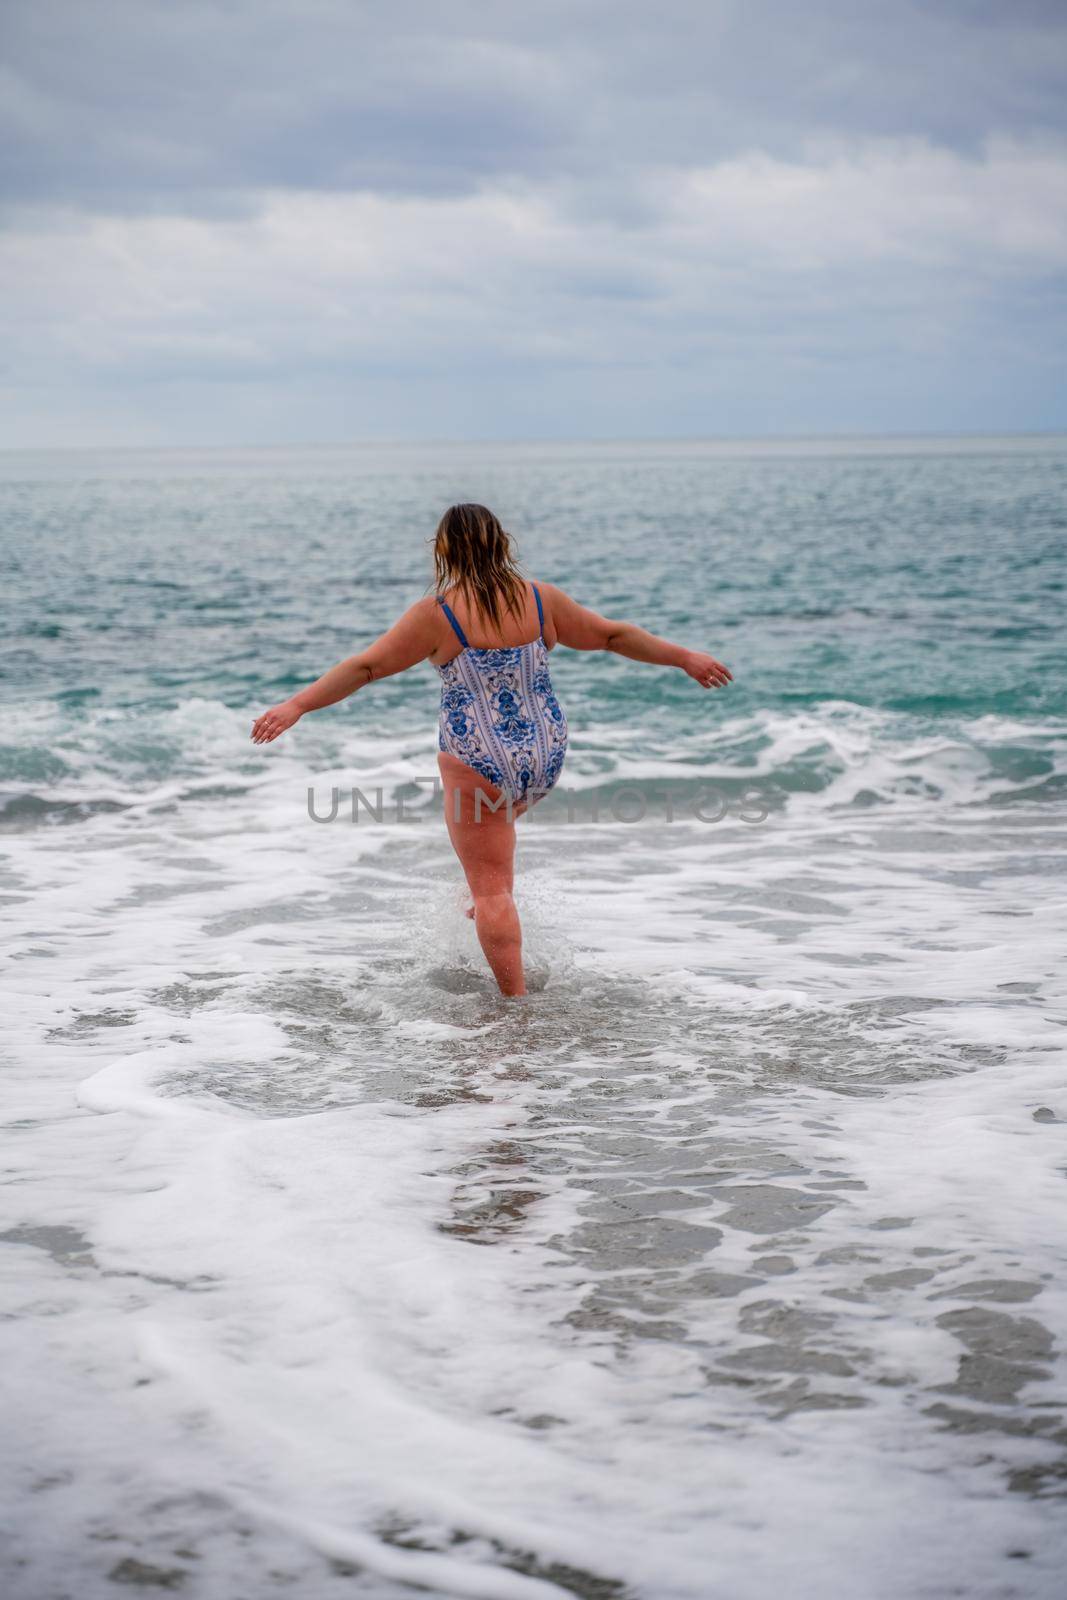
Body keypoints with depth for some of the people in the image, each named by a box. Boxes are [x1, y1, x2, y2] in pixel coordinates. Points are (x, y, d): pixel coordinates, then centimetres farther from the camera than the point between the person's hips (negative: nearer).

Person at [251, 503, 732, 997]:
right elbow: (615, 635, 10)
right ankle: (487, 905, 40)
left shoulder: (437, 614, -11)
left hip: (479, 764, -5)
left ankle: (516, 999, 3)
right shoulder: (541, 599, 1)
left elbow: (365, 666, -9)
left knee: (491, 890, 3)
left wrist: (295, 706, -4)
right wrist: (685, 657, 23)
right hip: (545, 756, 5)